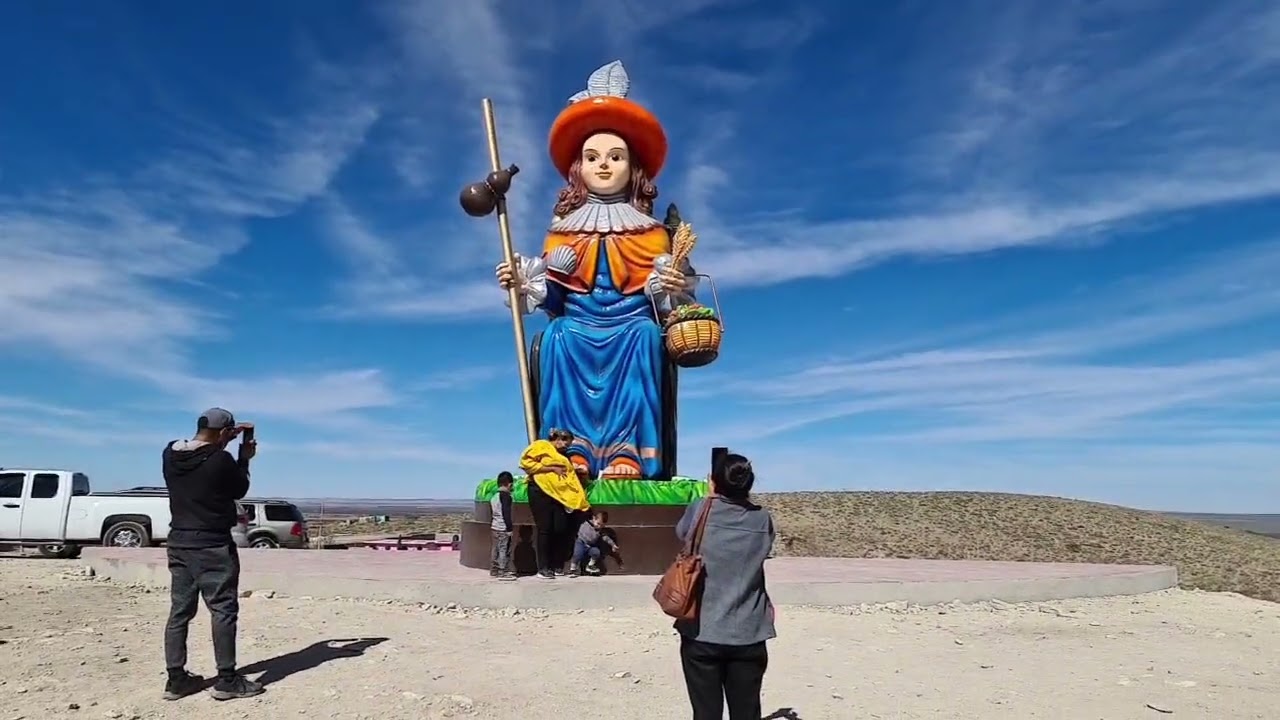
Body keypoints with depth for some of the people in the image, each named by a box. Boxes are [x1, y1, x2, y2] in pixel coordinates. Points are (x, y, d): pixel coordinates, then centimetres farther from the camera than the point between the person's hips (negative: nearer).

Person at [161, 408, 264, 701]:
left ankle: (176, 679, 18)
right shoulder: (222, 460, -18)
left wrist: (221, 442, 20)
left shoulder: (170, 454, 0)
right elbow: (239, 490, -1)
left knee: (179, 611, 12)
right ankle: (227, 680, 5)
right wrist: (244, 458, 10)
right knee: (224, 611, 1)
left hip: (179, 543, 7)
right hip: (213, 546, -7)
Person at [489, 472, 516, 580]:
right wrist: (510, 527, -17)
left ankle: (493, 570, 22)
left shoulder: (494, 496, 14)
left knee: (496, 549, 15)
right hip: (503, 528, -10)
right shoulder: (506, 495, -14)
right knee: (504, 550, -6)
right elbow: (506, 513, -19)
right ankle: (502, 572, -7)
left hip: (494, 526, 10)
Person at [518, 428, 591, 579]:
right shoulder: (541, 446, 4)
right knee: (544, 529, -5)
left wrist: (581, 499, 6)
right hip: (541, 492, -6)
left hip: (560, 495, 6)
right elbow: (526, 462, -9)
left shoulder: (564, 457, 26)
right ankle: (543, 568, 1)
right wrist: (552, 468, -9)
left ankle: (557, 566, 12)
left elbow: (571, 479, 18)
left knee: (561, 530, 0)